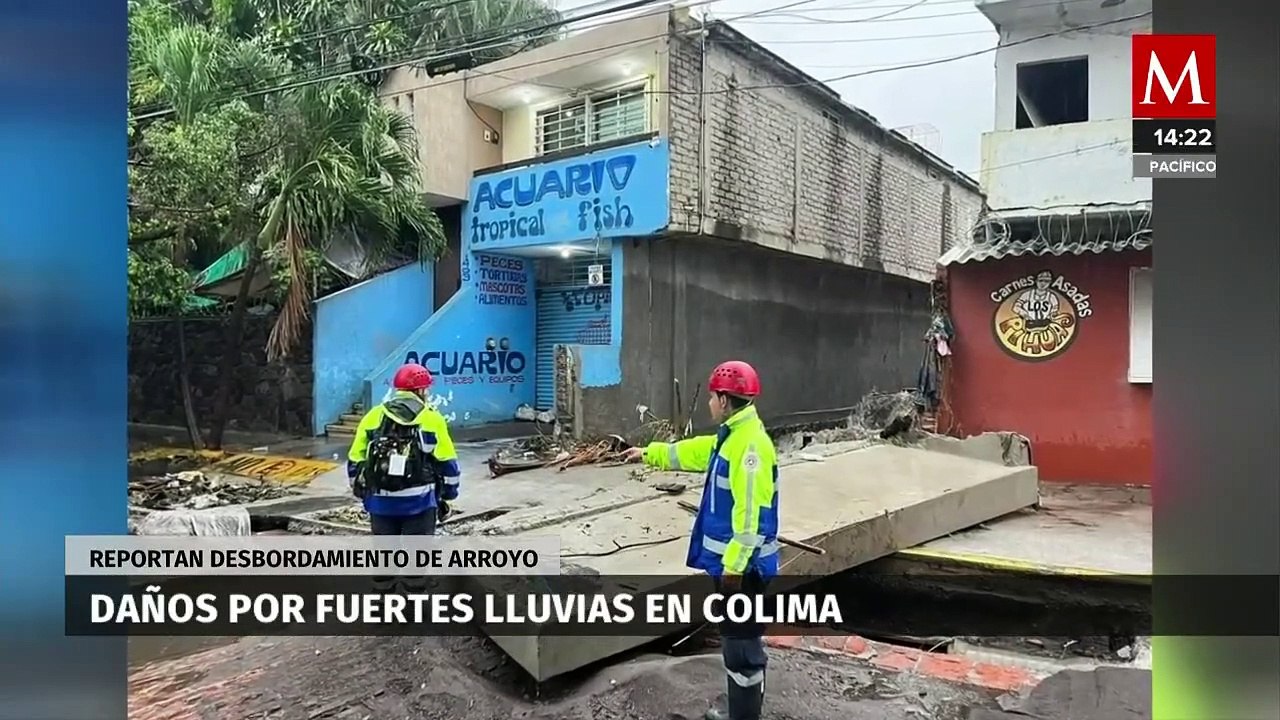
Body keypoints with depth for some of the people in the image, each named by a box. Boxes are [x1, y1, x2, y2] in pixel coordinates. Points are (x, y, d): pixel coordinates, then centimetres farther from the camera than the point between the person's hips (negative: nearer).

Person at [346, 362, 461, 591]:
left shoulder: (372, 417, 5)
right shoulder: (432, 419, -3)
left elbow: (355, 462, 8)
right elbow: (447, 463, -3)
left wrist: (360, 492, 20)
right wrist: (449, 494, 10)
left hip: (380, 501, 3)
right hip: (419, 500, -3)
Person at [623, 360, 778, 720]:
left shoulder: (750, 444, -23)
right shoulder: (730, 437, 9)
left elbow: (752, 515, -25)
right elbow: (692, 451, 27)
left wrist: (734, 565, -23)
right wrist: (649, 454, 36)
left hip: (743, 566, -10)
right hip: (731, 561, 10)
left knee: (742, 643, 1)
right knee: (736, 637, 21)